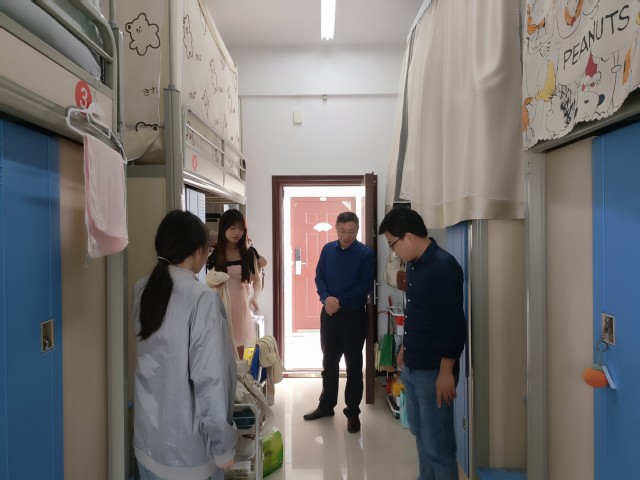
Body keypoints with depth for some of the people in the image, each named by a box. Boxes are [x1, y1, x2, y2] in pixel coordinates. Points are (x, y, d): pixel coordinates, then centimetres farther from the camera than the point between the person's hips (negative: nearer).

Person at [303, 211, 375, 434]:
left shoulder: (366, 253, -10)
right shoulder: (328, 249, 3)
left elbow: (366, 285, -13)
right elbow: (319, 277, 3)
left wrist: (340, 301, -19)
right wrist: (326, 298, -16)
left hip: (354, 315, -4)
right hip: (329, 313, 4)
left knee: (354, 365, 7)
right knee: (329, 361, 15)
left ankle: (353, 412, 19)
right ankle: (326, 405, 30)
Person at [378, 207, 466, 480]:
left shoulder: (444, 266, -19)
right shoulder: (413, 265, 8)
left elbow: (454, 323, -22)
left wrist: (446, 371, -21)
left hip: (433, 371, -8)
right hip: (412, 367, 9)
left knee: (437, 444, 3)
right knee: (421, 435, 20)